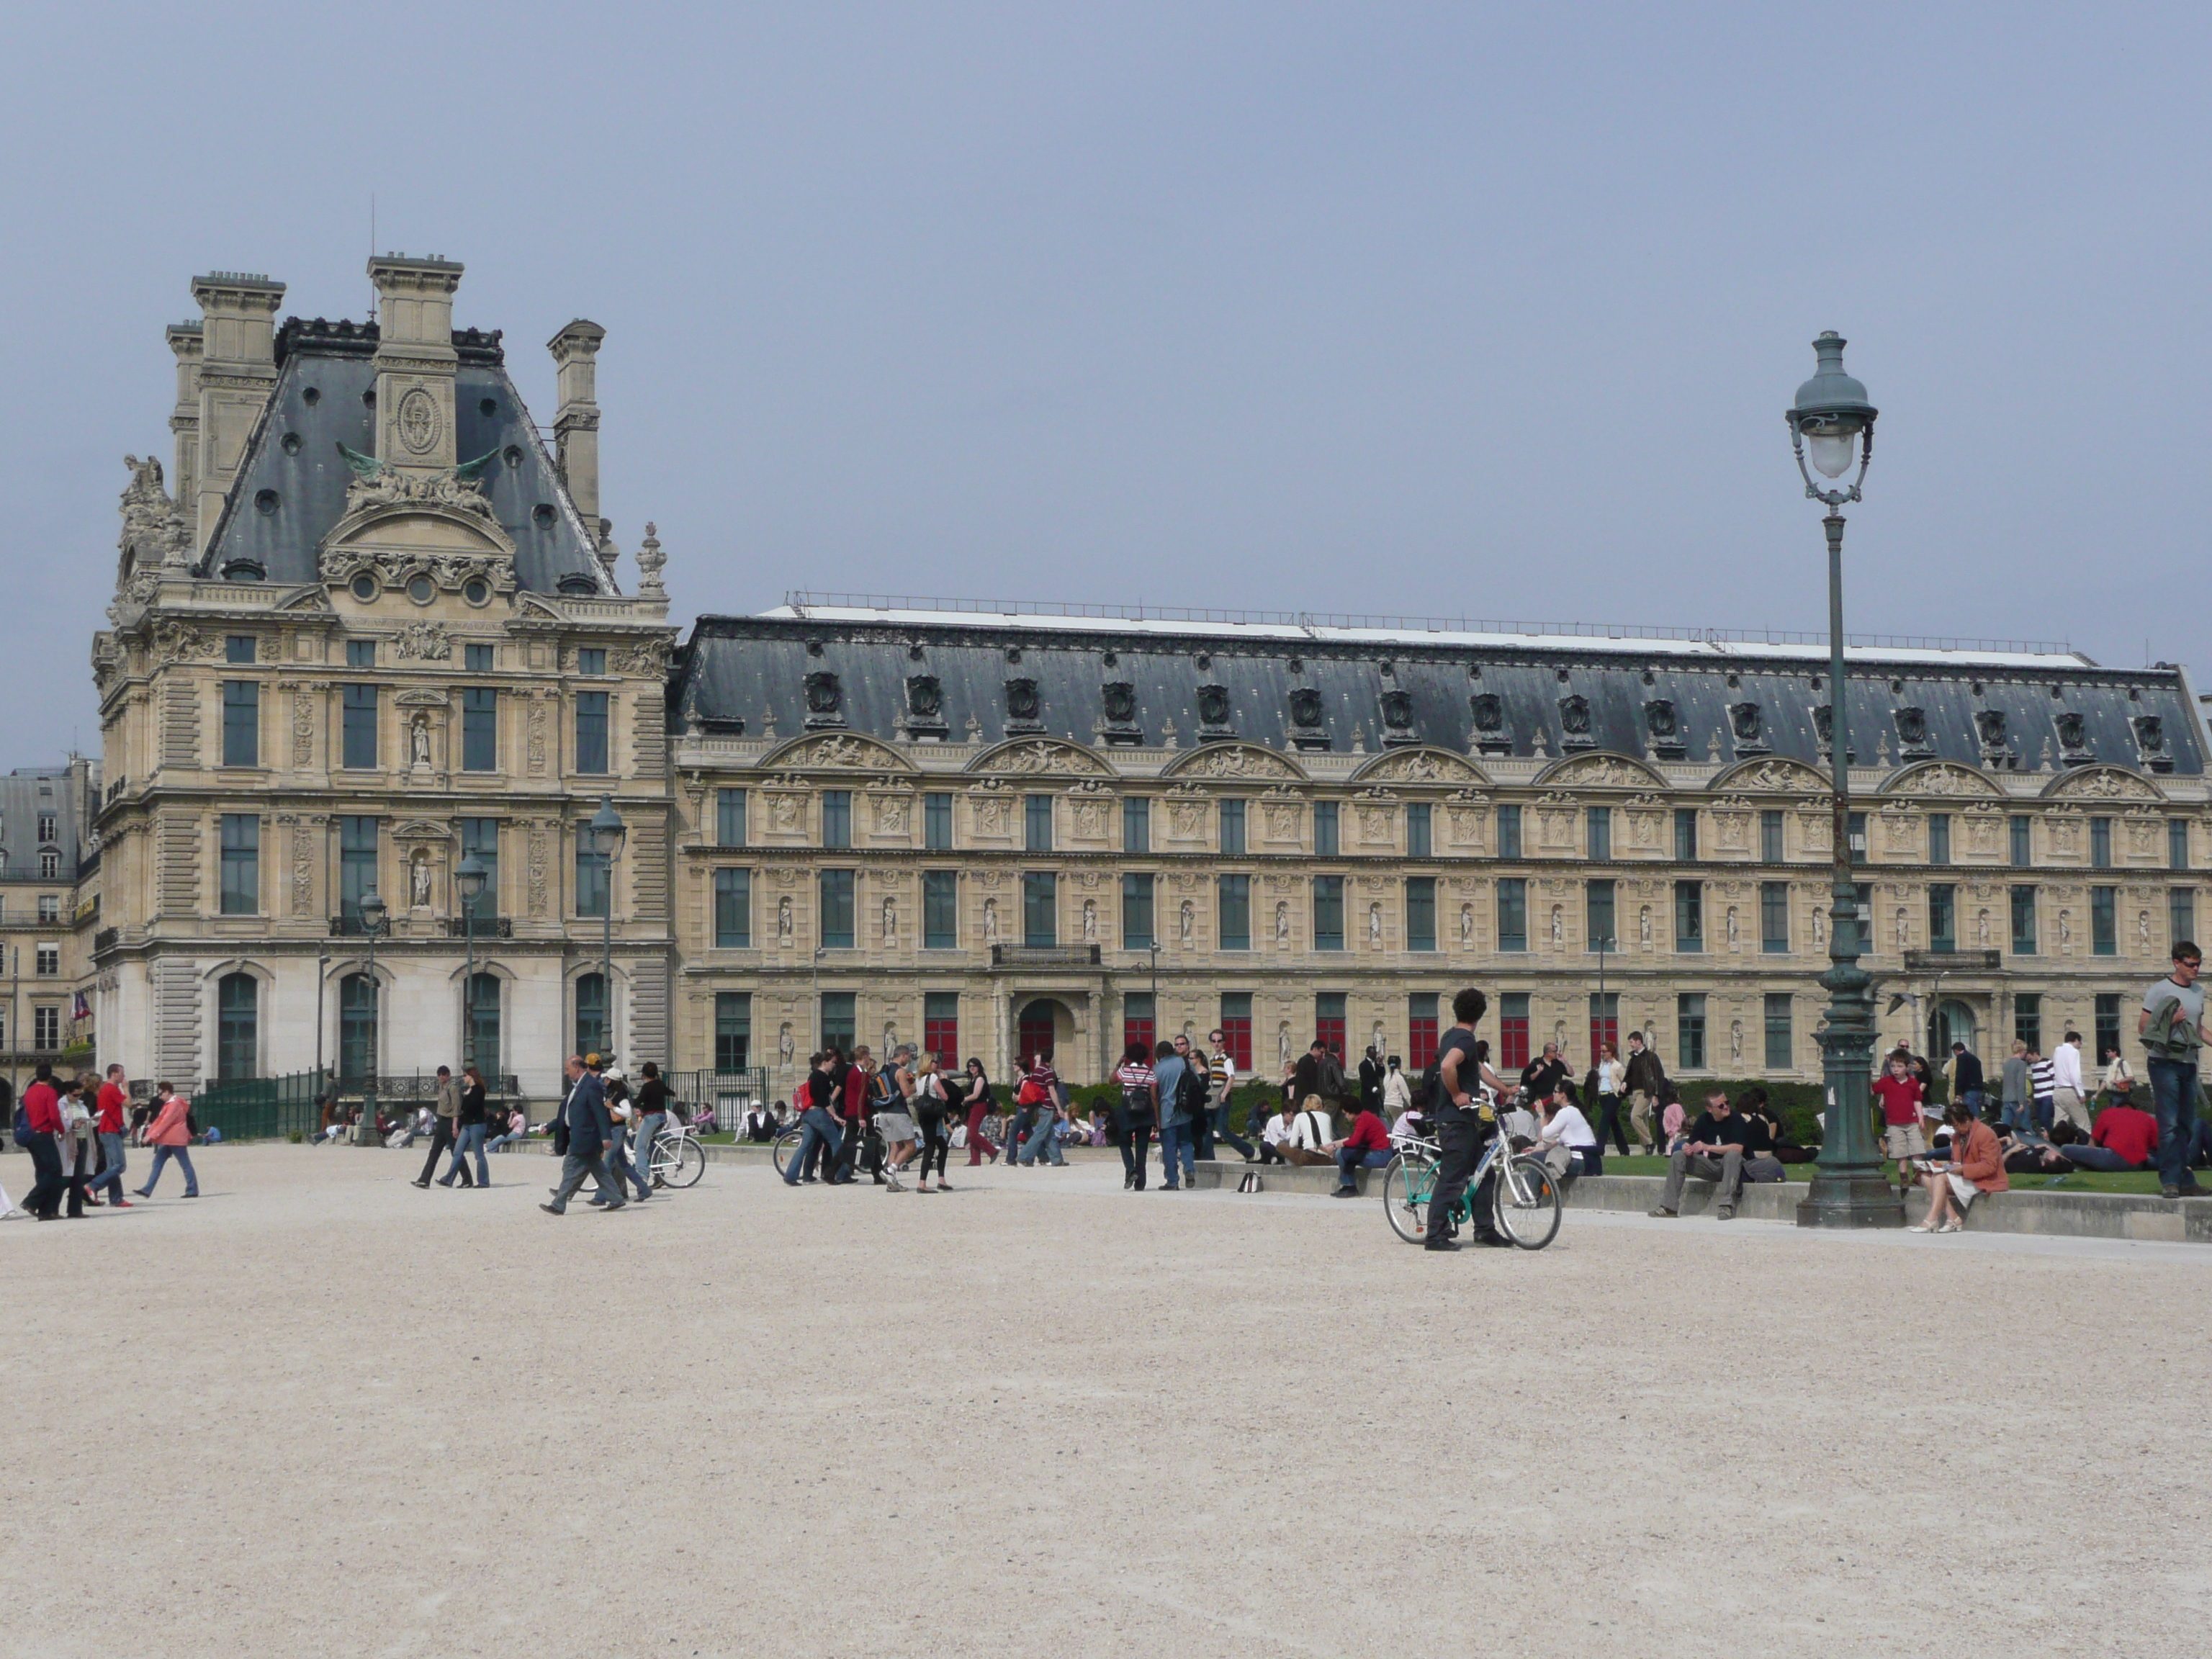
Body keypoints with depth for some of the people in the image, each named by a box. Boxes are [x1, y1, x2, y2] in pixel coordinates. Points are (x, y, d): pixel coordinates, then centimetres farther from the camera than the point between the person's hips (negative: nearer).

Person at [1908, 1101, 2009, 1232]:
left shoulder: (1986, 1134, -13)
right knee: (1926, 1177, -10)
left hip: (1983, 1181, -9)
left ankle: (1931, 1220, -33)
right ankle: (1951, 1217, -22)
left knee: (1940, 1178, -26)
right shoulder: (1957, 1136, 14)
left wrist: (1963, 1169, -26)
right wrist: (1948, 1165, -2)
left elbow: (1989, 1166, -20)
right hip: (1963, 1176, 9)